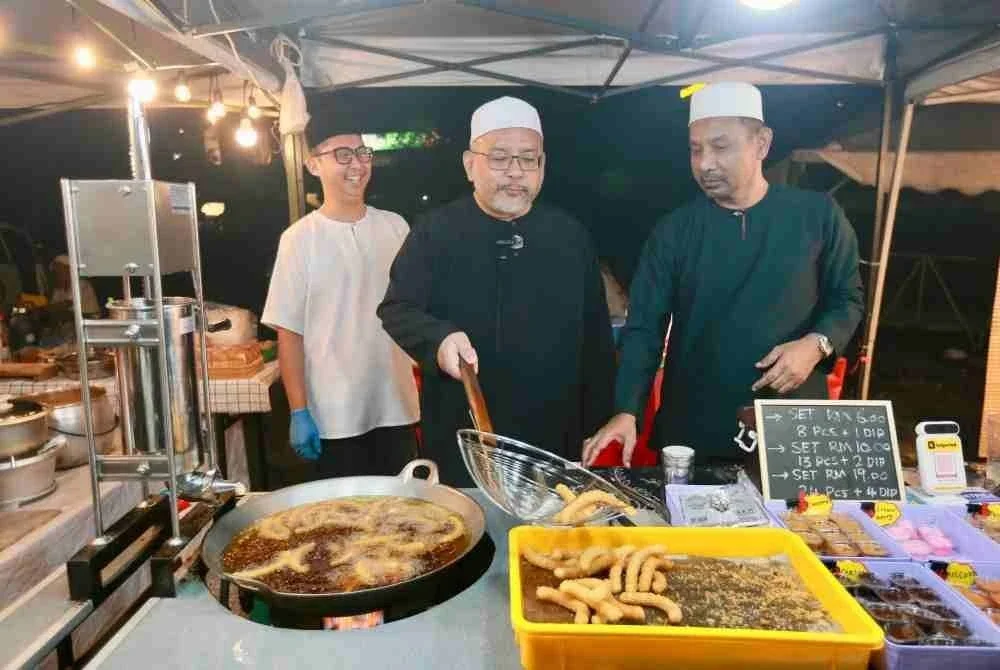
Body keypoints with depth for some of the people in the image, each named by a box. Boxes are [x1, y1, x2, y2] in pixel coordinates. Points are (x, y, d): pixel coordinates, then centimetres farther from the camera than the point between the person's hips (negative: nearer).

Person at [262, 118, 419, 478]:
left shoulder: (395, 226, 3)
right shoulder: (300, 238, -7)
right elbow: (289, 332, -6)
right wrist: (299, 412, -8)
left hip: (398, 407, 3)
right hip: (335, 417, -3)